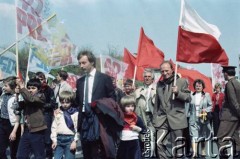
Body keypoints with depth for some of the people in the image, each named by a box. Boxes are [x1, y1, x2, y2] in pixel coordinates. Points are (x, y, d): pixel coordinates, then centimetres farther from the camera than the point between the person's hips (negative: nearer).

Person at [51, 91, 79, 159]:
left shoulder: (75, 113, -4)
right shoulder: (57, 113, 8)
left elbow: (77, 128, -6)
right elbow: (54, 127, 10)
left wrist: (75, 141, -10)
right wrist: (54, 140, 5)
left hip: (70, 138, -4)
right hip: (59, 138, 4)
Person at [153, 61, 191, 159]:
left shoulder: (181, 81, 2)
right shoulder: (159, 84, 14)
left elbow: (188, 98, -1)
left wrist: (178, 93, -17)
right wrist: (154, 119, 13)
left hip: (176, 118, -3)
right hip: (162, 119, 3)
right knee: (159, 143, -12)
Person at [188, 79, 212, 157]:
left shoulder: (206, 95, 3)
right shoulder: (191, 96, 4)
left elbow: (210, 106, 3)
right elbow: (189, 107, 9)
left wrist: (206, 110, -13)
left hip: (203, 118, 1)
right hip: (193, 119, -1)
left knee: (203, 135, 13)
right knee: (194, 135, -13)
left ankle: (203, 151, 28)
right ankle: (194, 152, -21)